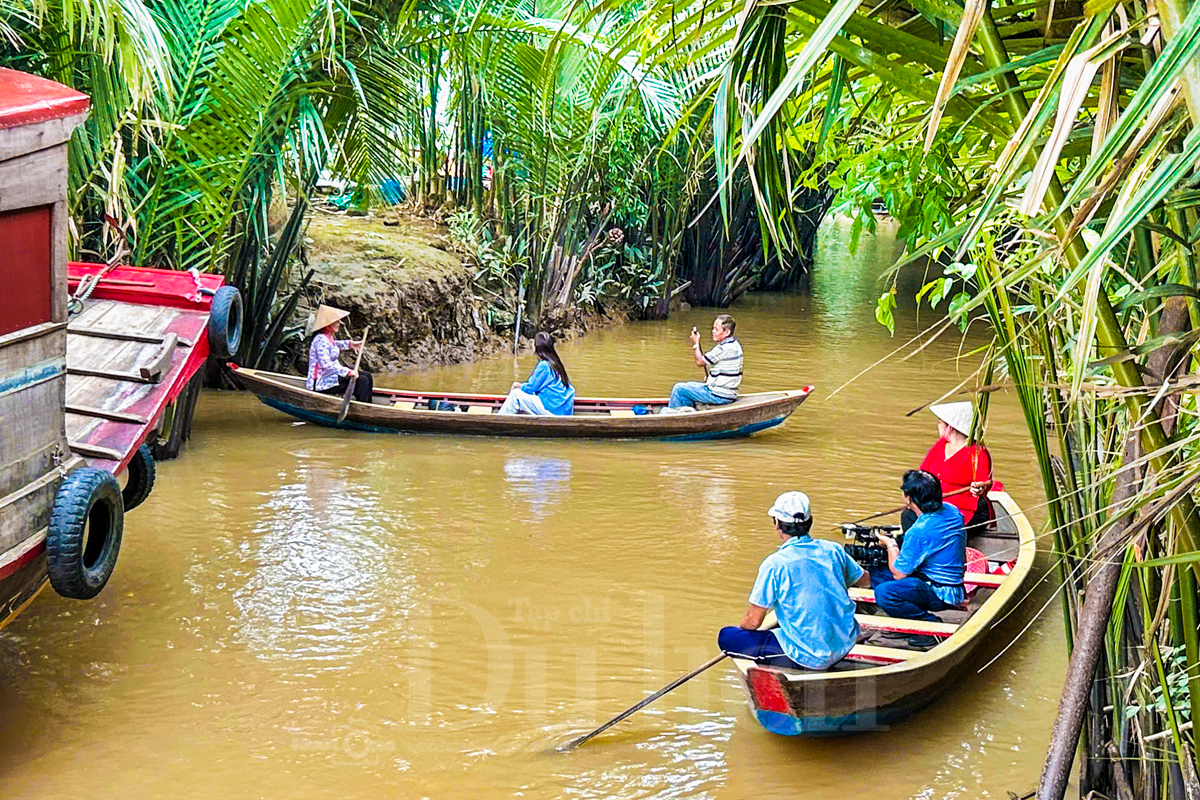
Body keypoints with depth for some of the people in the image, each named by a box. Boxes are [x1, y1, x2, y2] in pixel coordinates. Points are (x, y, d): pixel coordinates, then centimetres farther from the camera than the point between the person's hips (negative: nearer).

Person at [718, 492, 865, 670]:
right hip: (844, 647, 6)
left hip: (808, 657, -6)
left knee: (726, 637, 2)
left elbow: (753, 621, -10)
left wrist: (740, 627, 13)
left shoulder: (775, 564, -16)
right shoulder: (833, 550, -1)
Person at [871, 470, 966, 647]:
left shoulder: (919, 532, -27)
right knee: (876, 572, 10)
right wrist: (901, 539, 17)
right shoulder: (951, 511, 0)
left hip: (942, 594, -10)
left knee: (884, 593, -30)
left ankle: (931, 624, -12)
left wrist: (891, 545, 1)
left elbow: (898, 574, -16)